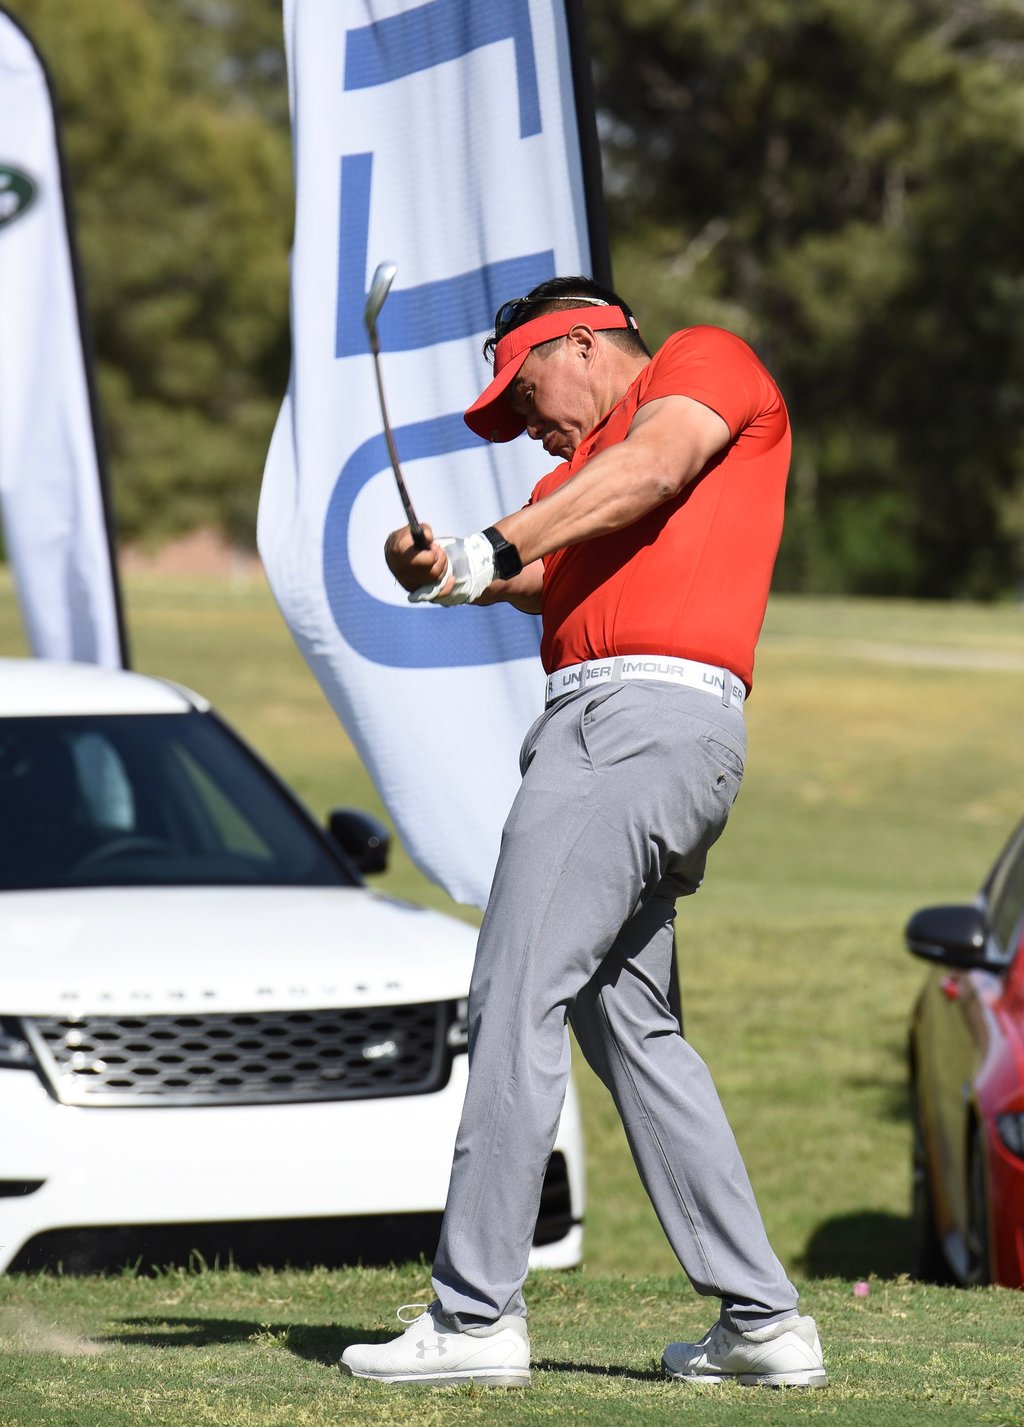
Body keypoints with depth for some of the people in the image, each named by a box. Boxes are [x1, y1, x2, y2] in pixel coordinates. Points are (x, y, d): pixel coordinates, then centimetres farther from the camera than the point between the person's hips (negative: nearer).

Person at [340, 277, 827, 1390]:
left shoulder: (710, 361, 8)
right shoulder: (588, 469, 30)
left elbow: (651, 471, -12)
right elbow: (546, 573, 12)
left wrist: (498, 545, -14)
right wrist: (447, 573, -8)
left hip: (645, 712, -10)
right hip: (597, 720, 10)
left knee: (516, 999, -14)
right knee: (628, 1026, 9)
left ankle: (476, 1313, -18)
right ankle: (761, 1319, 10)